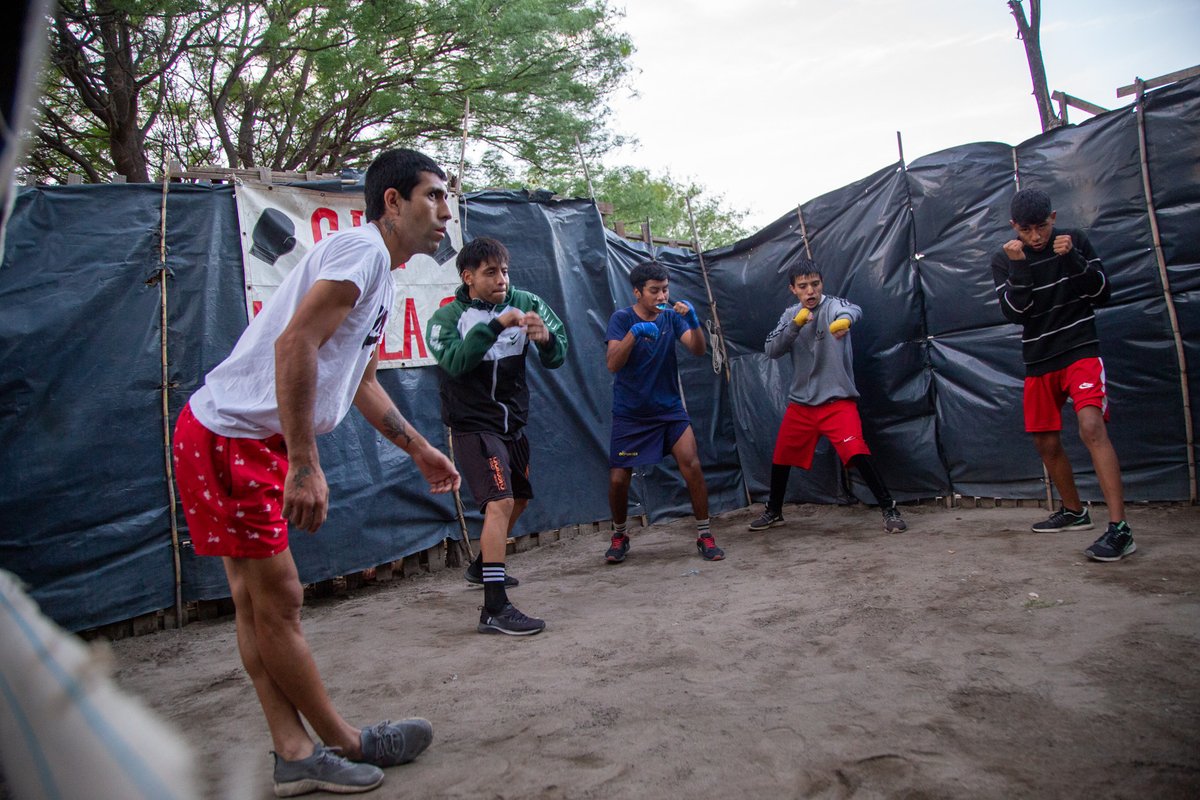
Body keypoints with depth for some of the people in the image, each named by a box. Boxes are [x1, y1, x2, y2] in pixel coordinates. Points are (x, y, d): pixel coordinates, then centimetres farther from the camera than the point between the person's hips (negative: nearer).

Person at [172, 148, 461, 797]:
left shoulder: (381, 281, 17)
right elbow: (294, 343, -26)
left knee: (258, 602, 11)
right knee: (276, 601, 1)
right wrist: (306, 465, -27)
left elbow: (360, 382, 27)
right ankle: (346, 744, 13)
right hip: (228, 438, -10)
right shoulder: (362, 248, -14)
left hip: (254, 443, 10)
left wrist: (420, 450, 28)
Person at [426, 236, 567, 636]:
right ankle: (494, 608, -19)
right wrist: (496, 325, -36)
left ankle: (482, 565, 44)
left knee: (519, 499, 20)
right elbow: (455, 361, -29)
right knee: (500, 502, -20)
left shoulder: (524, 303, -3)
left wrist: (546, 338, -31)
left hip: (513, 423, 6)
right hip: (473, 425, -6)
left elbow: (556, 358, -8)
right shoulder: (448, 316, -11)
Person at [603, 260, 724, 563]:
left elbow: (698, 350, -12)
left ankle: (704, 535, 1)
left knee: (692, 465, -14)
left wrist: (693, 321, -30)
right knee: (618, 478, -2)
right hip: (630, 413, -1)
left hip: (670, 409, 2)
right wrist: (634, 333, -38)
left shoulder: (672, 316, -1)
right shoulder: (622, 318, -9)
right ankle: (620, 535, 24)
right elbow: (613, 364, -22)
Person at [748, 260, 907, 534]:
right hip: (800, 402, 5)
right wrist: (795, 324, -22)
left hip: (837, 400, -5)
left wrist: (845, 319, -60)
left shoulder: (833, 305, -9)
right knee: (780, 459, 13)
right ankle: (773, 512, 34)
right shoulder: (790, 314, 6)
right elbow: (771, 350, -6)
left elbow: (854, 310, -34)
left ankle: (890, 510, -6)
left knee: (857, 453, -21)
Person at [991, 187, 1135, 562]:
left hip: (1080, 351, -3)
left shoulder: (1074, 240, 1)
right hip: (1039, 362, 3)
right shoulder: (1004, 260, 1)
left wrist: (1073, 259, -16)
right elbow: (1013, 312, -9)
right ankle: (1074, 511, 32)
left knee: (1092, 427, -23)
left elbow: (1102, 293, -3)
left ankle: (1119, 528, -27)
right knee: (1047, 443, 10)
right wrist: (1018, 266, -21)